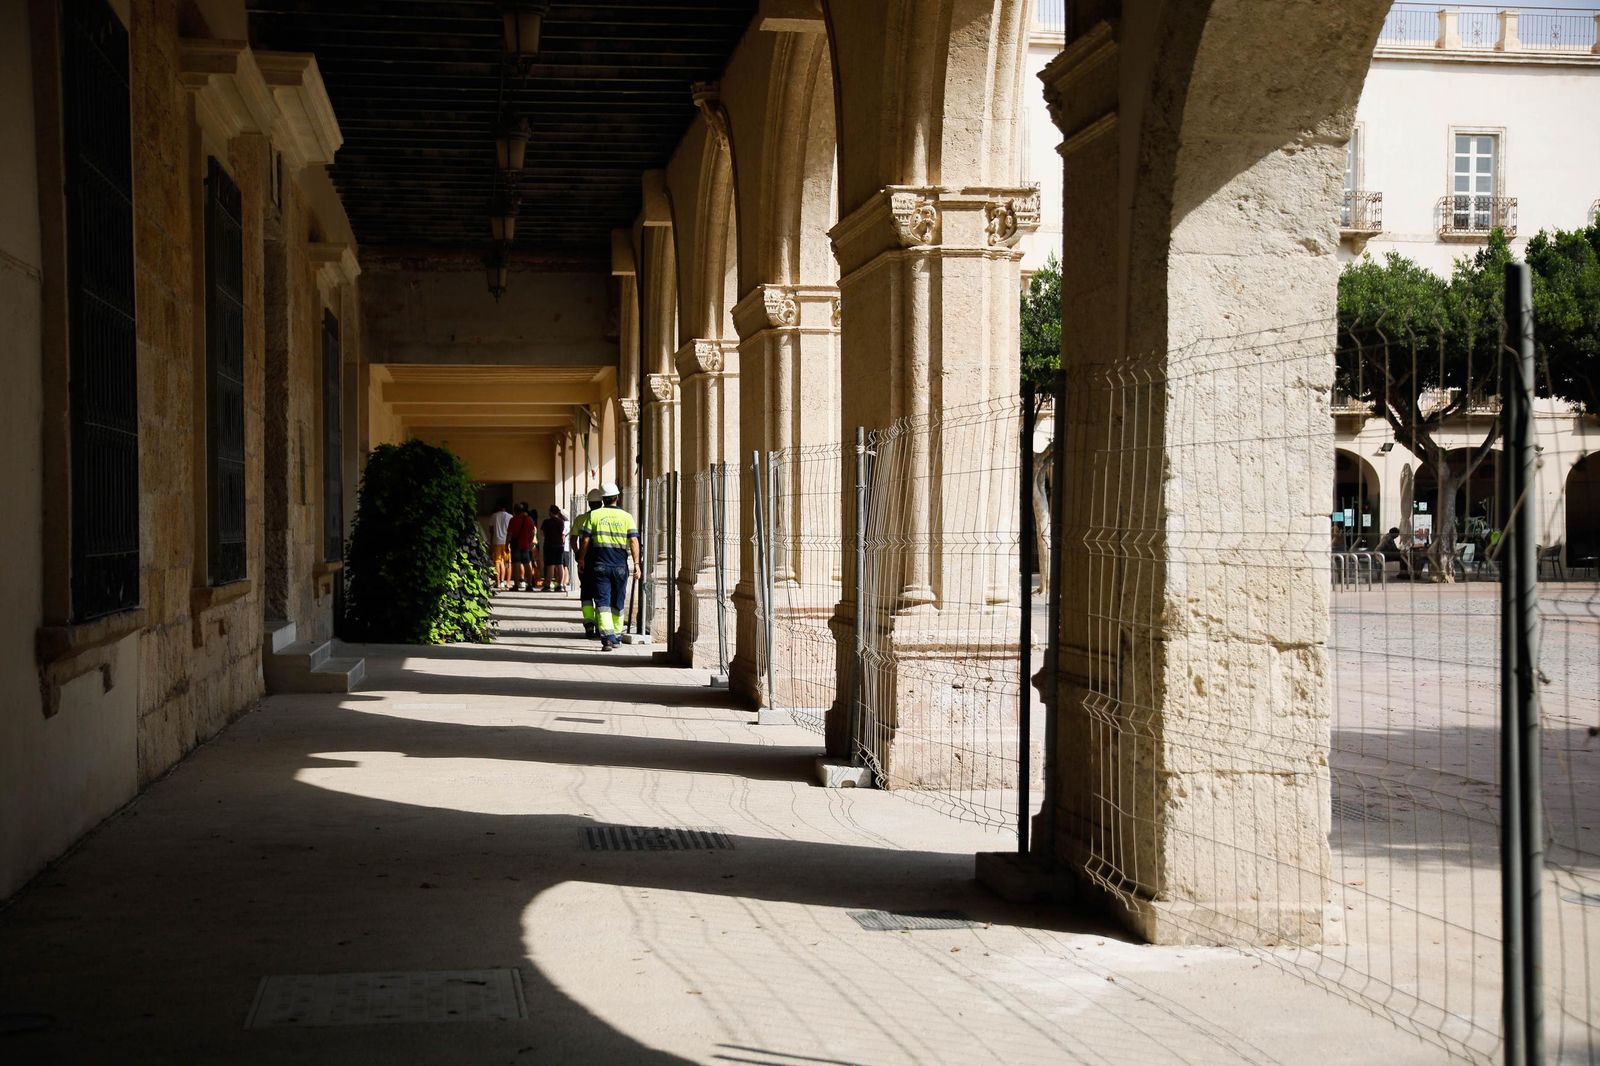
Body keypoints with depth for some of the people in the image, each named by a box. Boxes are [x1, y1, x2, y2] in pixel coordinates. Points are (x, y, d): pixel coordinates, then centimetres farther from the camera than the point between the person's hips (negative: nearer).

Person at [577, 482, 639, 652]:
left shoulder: (594, 515, 0)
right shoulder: (626, 517, 1)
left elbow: (586, 540, 0)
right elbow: (633, 541, -7)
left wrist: (581, 558, 12)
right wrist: (636, 563, -8)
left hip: (600, 564, -1)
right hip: (620, 565, 1)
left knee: (602, 601, -4)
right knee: (618, 603, 15)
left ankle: (607, 637, -18)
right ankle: (616, 636, 24)